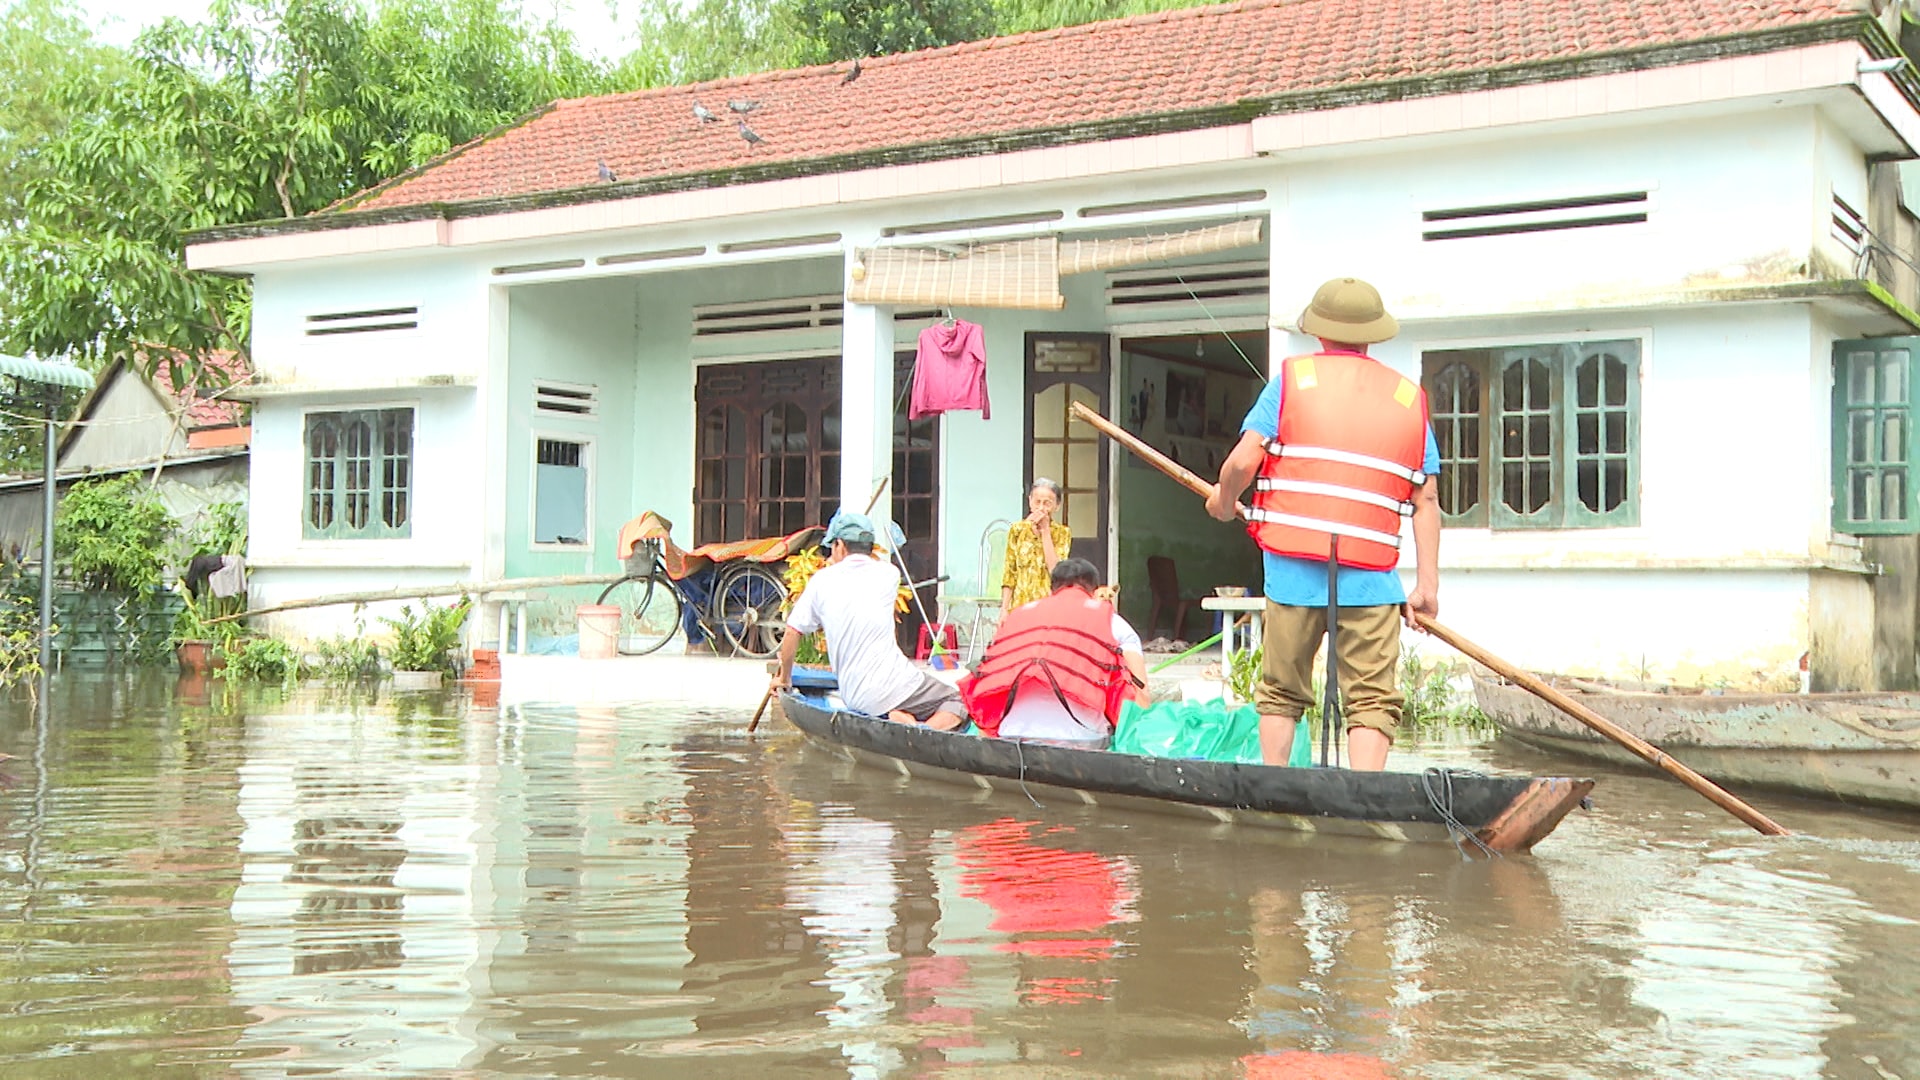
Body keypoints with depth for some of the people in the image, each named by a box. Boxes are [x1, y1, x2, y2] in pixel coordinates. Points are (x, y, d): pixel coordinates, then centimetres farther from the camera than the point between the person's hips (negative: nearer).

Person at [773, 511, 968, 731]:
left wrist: (784, 677, 23)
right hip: (893, 685, -3)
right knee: (960, 703, 7)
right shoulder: (888, 573, 4)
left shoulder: (822, 579, 6)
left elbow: (793, 632, 9)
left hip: (854, 697, 3)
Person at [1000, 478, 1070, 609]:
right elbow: (1009, 574, 8)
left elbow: (1056, 570, -12)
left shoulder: (1062, 533, 2)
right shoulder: (1017, 530, 5)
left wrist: (1045, 531, -9)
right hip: (1020, 604, 1)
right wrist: (1004, 609, 1)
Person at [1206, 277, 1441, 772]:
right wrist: (1427, 582, 6)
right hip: (1371, 577, 0)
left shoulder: (1293, 379, 4)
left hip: (1293, 566, 0)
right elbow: (1426, 498, 6)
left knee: (1281, 693, 13)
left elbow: (1242, 461, -5)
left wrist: (1224, 501, 16)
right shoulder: (1410, 398, 11)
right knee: (1372, 701, 1)